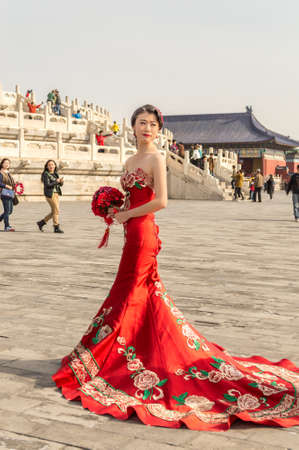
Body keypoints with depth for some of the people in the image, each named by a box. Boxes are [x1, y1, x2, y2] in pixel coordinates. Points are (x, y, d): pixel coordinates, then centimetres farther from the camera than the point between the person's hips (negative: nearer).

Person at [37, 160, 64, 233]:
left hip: (56, 194, 8)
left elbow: (60, 184, 15)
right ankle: (56, 228, -3)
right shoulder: (46, 174, -8)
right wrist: (56, 181, -15)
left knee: (54, 212, 10)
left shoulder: (55, 173, 14)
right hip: (50, 194, -8)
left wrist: (61, 181, -7)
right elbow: (47, 185, -17)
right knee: (56, 211, -9)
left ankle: (41, 223, 21)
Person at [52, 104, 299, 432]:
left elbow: (160, 201, -18)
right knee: (144, 293, 14)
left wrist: (127, 215, -11)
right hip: (133, 232, 8)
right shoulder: (131, 160, 15)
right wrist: (115, 211, 4)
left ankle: (98, 358, 10)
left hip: (143, 232, -8)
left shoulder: (155, 158, -10)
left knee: (129, 294, 1)